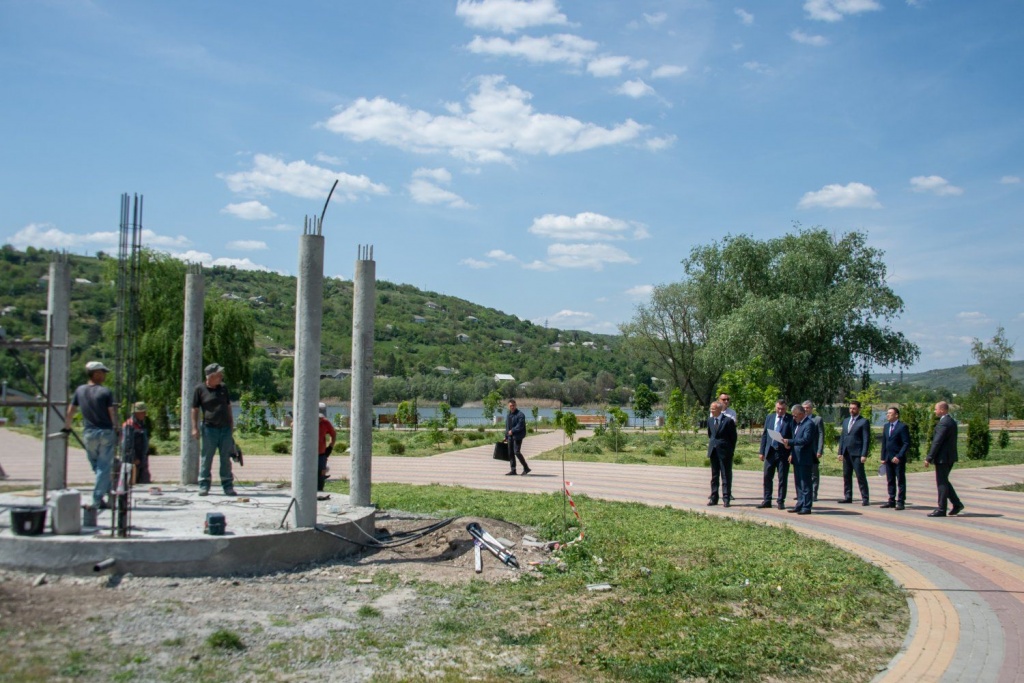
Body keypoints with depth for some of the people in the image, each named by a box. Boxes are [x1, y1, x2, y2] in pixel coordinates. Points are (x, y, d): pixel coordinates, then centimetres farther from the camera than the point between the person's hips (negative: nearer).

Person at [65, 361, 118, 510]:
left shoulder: (80, 391, 4)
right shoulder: (105, 392, -8)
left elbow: (70, 411, 10)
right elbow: (112, 414, -9)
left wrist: (67, 427, 22)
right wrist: (117, 430, 1)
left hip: (89, 434, 4)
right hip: (106, 432, -4)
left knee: (97, 466, 17)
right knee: (104, 467, 0)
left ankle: (107, 491, 22)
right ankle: (97, 500, -2)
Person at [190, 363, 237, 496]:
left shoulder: (223, 387, 10)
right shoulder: (200, 389, -2)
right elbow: (195, 409, 0)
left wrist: (231, 423, 16)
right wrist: (195, 428, -4)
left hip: (225, 428, 4)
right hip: (210, 429, -4)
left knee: (226, 459, 6)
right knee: (206, 458, 1)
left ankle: (228, 486, 12)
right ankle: (204, 486, 9)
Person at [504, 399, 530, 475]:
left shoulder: (520, 414, -9)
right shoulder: (508, 415, 18)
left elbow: (520, 426, -18)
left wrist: (512, 431, -19)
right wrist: (506, 437, 20)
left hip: (517, 436, -8)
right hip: (510, 437, 8)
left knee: (517, 452, -14)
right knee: (510, 453, 6)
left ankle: (526, 468, -3)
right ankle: (513, 470, 12)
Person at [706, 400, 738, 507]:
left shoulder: (729, 421, -9)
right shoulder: (710, 421, 8)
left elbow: (733, 437, -5)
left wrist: (731, 450, -4)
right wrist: (712, 444, 13)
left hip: (724, 451, -5)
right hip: (713, 451, 6)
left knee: (726, 476, 0)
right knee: (714, 475, 10)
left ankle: (726, 498, 5)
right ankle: (713, 498, 16)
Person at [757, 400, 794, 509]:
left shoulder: (791, 419, -5)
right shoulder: (769, 417, 9)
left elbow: (794, 437, -6)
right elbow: (764, 434, 11)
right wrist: (762, 451, 6)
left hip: (783, 452, -4)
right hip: (770, 451, 4)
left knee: (782, 478, 3)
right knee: (767, 477, 8)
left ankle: (781, 501, 11)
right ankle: (767, 500, 17)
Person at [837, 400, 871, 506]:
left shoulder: (863, 422, -4)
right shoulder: (846, 421, 17)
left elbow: (866, 439, -8)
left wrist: (864, 455, -15)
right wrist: (840, 452, 11)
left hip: (857, 454, -7)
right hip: (846, 453, 7)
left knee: (861, 476, -5)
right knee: (846, 476, 9)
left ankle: (865, 499, -2)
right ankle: (848, 497, 15)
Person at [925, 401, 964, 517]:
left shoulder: (943, 423, -18)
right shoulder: (952, 422, 13)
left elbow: (937, 442, -21)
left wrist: (929, 458, -18)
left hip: (943, 458, -10)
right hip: (950, 457, 10)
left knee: (942, 483, -3)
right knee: (944, 482, 18)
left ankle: (941, 509, 1)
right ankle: (957, 503, 16)